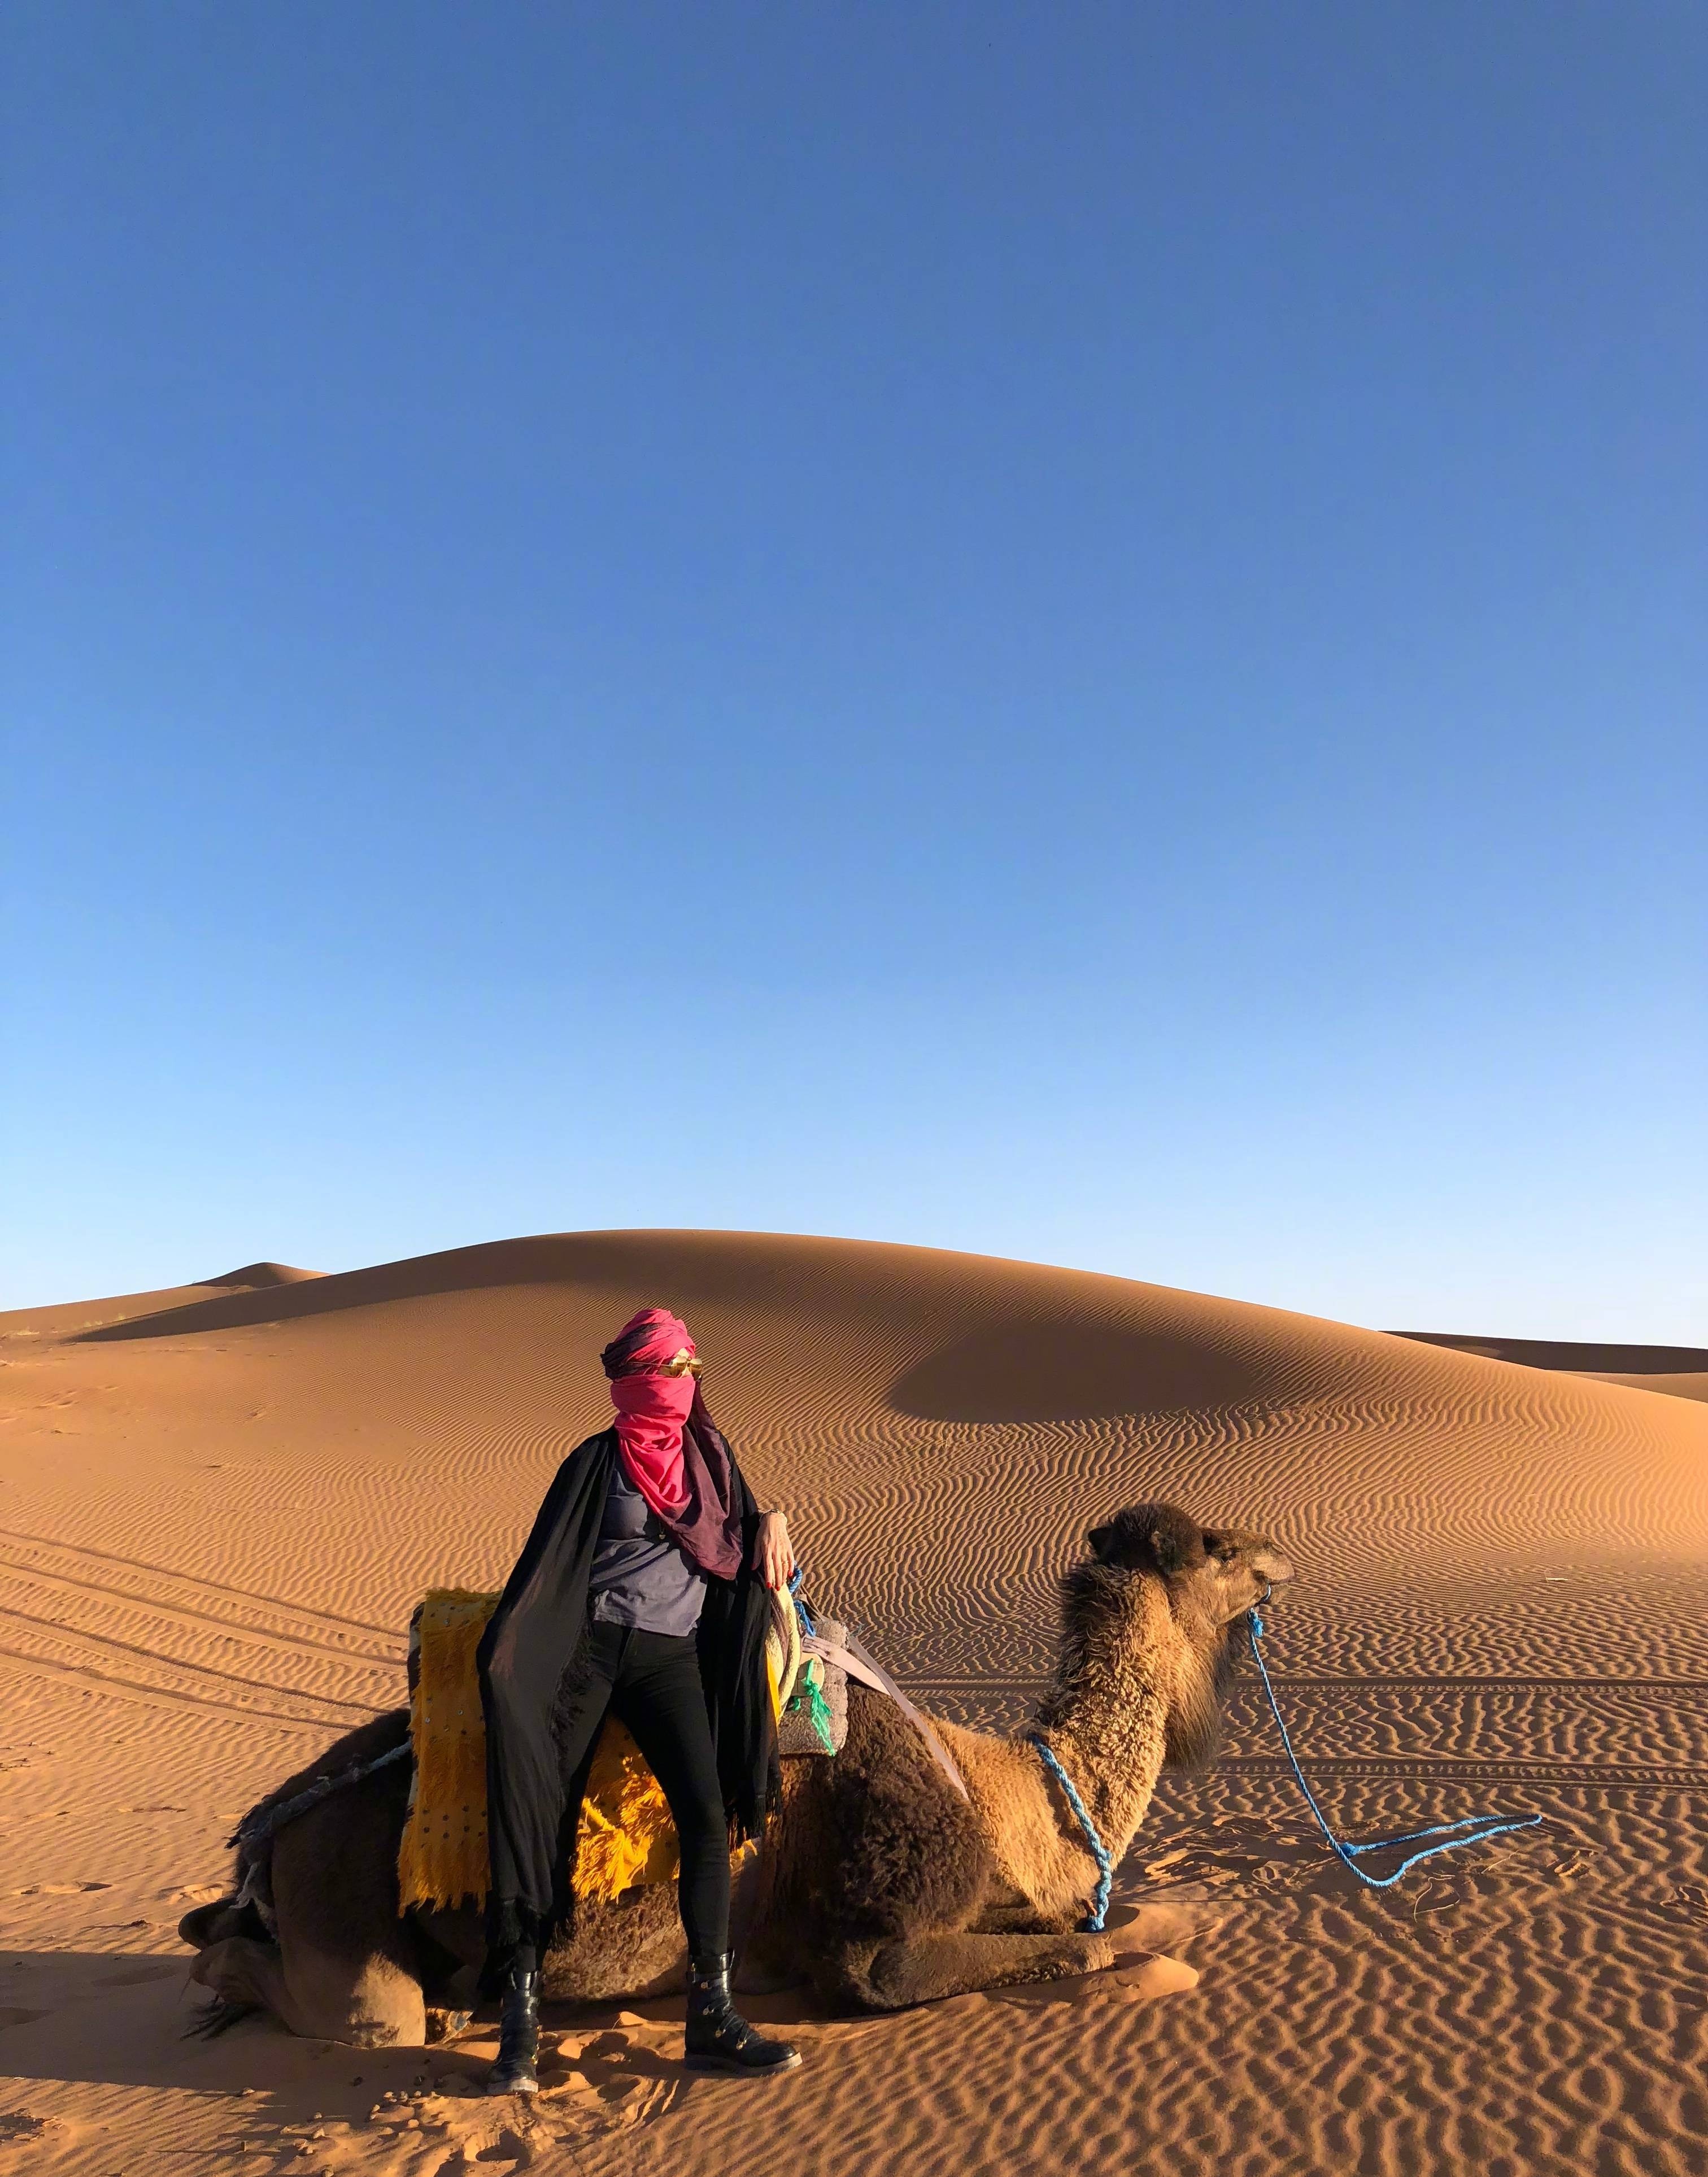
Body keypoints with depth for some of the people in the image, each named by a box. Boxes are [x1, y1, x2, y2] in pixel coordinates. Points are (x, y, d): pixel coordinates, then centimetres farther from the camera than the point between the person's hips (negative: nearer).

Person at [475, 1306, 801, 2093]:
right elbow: (547, 1562, 0)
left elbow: (743, 1518, 28)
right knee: (544, 1815, -5)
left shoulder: (708, 1452, 12)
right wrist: (504, 1657, -10)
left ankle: (710, 2018, -4)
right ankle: (521, 2020, 4)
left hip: (672, 1657, 3)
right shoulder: (598, 1460, 1)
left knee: (708, 1818, -11)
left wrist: (771, 1520, 4)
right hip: (590, 1647, -3)